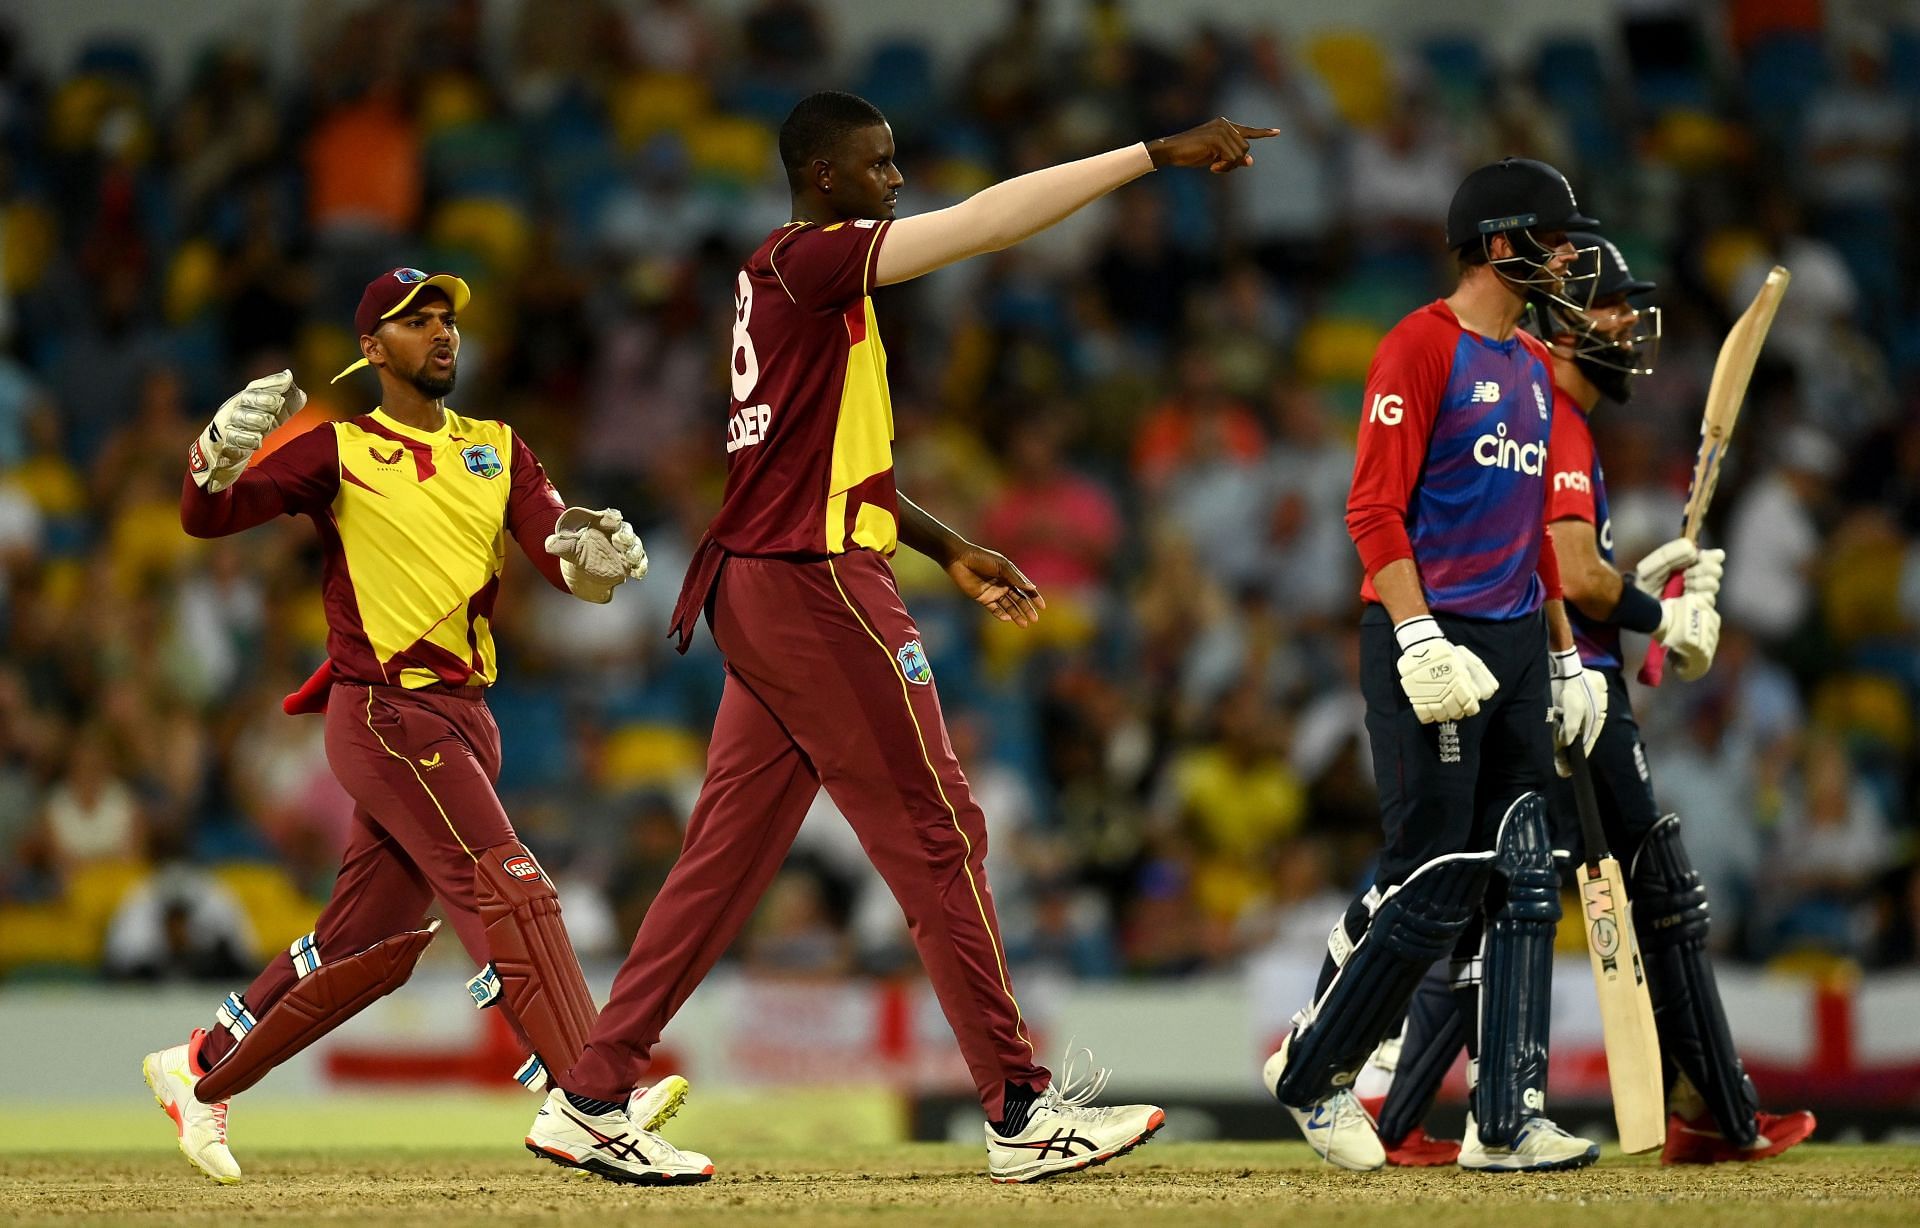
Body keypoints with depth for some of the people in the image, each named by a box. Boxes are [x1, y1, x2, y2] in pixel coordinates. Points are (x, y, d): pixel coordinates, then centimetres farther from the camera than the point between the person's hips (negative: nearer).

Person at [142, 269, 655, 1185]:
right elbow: (206, 518, -9)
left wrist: (594, 555, -24)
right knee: (506, 891, -21)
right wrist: (218, 451, -32)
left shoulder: (498, 451, 15)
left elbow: (558, 555, 1)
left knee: (370, 945, 10)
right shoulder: (337, 452, 1)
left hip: (464, 719, 6)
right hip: (385, 711, -6)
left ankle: (199, 1073, 26)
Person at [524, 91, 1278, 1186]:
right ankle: (1022, 1114, -3)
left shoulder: (785, 281, 18)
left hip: (760, 592, 10)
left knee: (729, 850, 10)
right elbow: (986, 223, -20)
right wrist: (1156, 155, -19)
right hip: (817, 585, -10)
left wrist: (949, 551, 19)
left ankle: (590, 1102, 9)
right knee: (937, 834, -5)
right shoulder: (809, 261, -11)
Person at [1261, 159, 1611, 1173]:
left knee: (1521, 886, 3)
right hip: (1431, 645, -8)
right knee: (1433, 884, -10)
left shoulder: (1533, 366, 19)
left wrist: (1565, 654, 21)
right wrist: (1418, 637, -22)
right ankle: (1310, 1073, 7)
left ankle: (1506, 1121, 3)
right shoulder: (1421, 347, -8)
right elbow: (1374, 509, -14)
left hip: (1516, 645, 8)